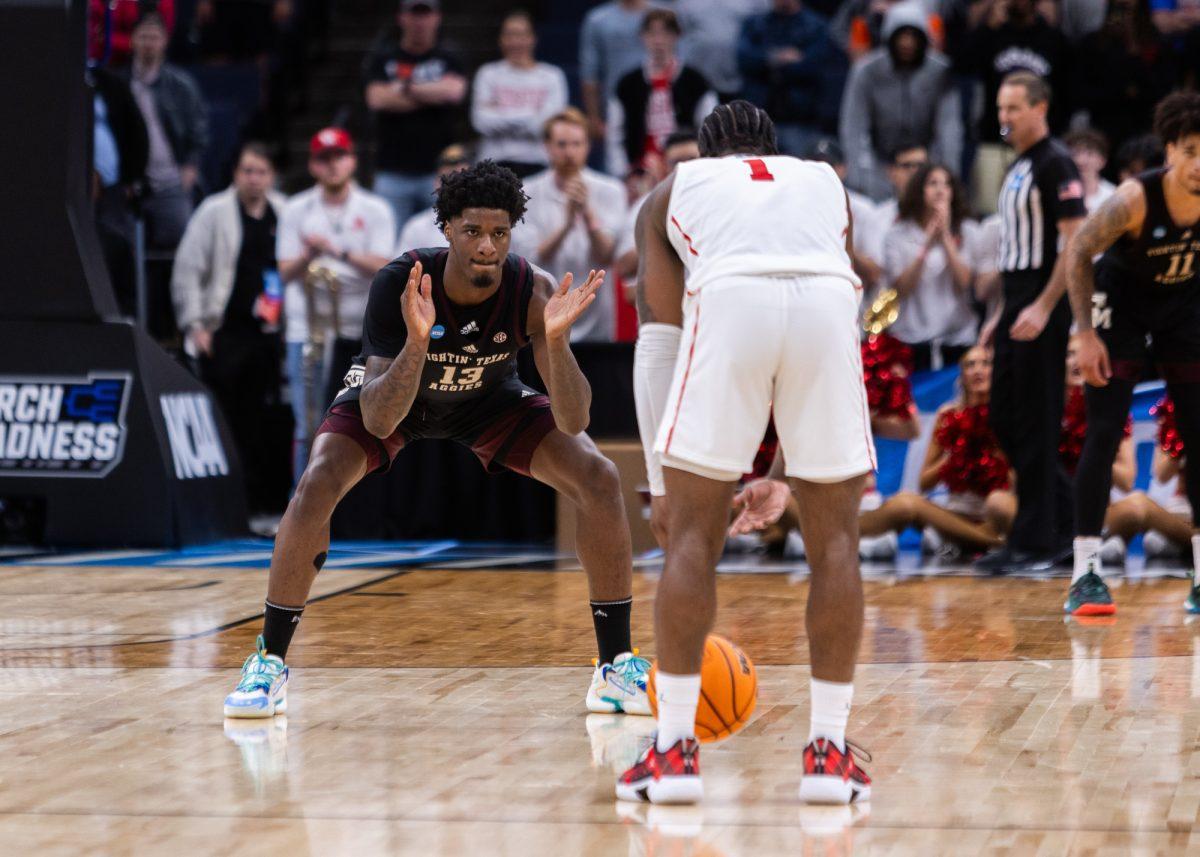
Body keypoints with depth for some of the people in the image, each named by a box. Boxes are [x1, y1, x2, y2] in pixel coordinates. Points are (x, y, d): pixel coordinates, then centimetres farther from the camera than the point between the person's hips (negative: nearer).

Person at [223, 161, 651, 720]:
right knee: (317, 485, -26)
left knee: (599, 480, -16)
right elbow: (377, 421, -40)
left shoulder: (533, 292, -31)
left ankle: (616, 666, -3)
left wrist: (555, 339, -50)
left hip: (489, 397, 2)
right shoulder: (398, 285, -35)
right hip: (395, 393, -1)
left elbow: (572, 422, -34)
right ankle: (268, 663, -10)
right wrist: (417, 342, -55)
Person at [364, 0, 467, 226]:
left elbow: (454, 90, -9)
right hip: (393, 172, 0)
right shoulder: (383, 60, 12)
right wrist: (432, 95, -1)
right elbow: (377, 99, -5)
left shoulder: (448, 61, 12)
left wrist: (407, 87, -3)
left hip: (438, 171, 0)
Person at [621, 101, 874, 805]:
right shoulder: (826, 181, 38)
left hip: (728, 299, -1)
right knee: (836, 538, 12)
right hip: (828, 304, 1)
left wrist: (666, 483, 26)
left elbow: (660, 330, 26)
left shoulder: (674, 188, 32)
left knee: (692, 535, 7)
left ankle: (675, 749, 4)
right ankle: (829, 751, 11)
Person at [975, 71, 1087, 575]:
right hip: (1018, 309, 10)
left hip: (1042, 314, -10)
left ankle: (1034, 543, -2)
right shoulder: (1017, 168, 17)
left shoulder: (1055, 164, -11)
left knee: (1035, 427, -6)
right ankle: (1065, 525, 18)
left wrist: (1042, 308, -24)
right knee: (1004, 420, 11)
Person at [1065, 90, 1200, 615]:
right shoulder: (1135, 199, -30)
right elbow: (1079, 253, -16)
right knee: (1103, 436, -11)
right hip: (1121, 301, -4)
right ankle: (1085, 575, -9)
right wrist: (1086, 335, -18)